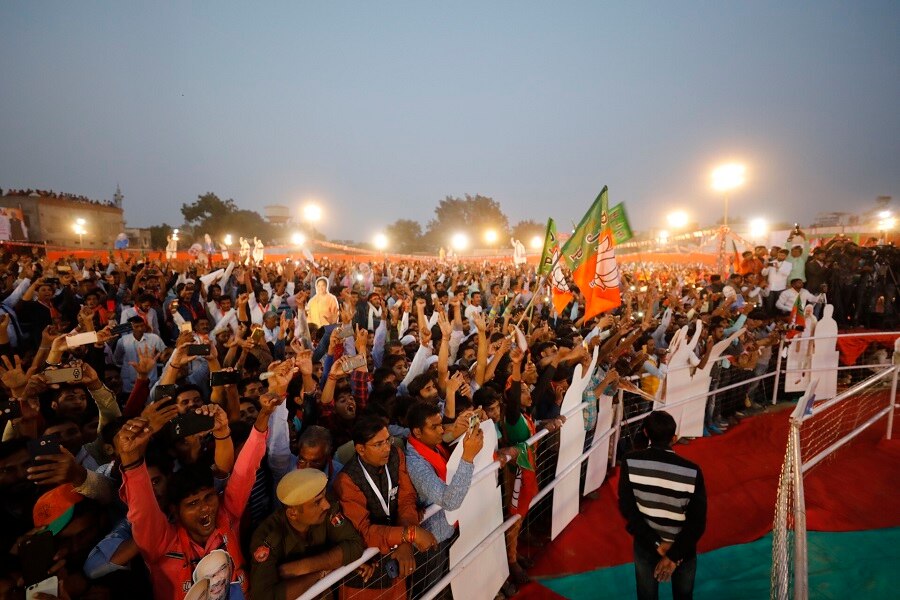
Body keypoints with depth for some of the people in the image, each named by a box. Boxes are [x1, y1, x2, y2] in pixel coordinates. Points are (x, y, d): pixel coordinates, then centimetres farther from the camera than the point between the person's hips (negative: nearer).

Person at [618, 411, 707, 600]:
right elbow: (698, 522, -20)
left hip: (646, 542, 0)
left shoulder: (630, 463, -22)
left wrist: (655, 543, -13)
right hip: (682, 546, 0)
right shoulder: (692, 471, -23)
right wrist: (673, 555, -15)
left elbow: (627, 508, -18)